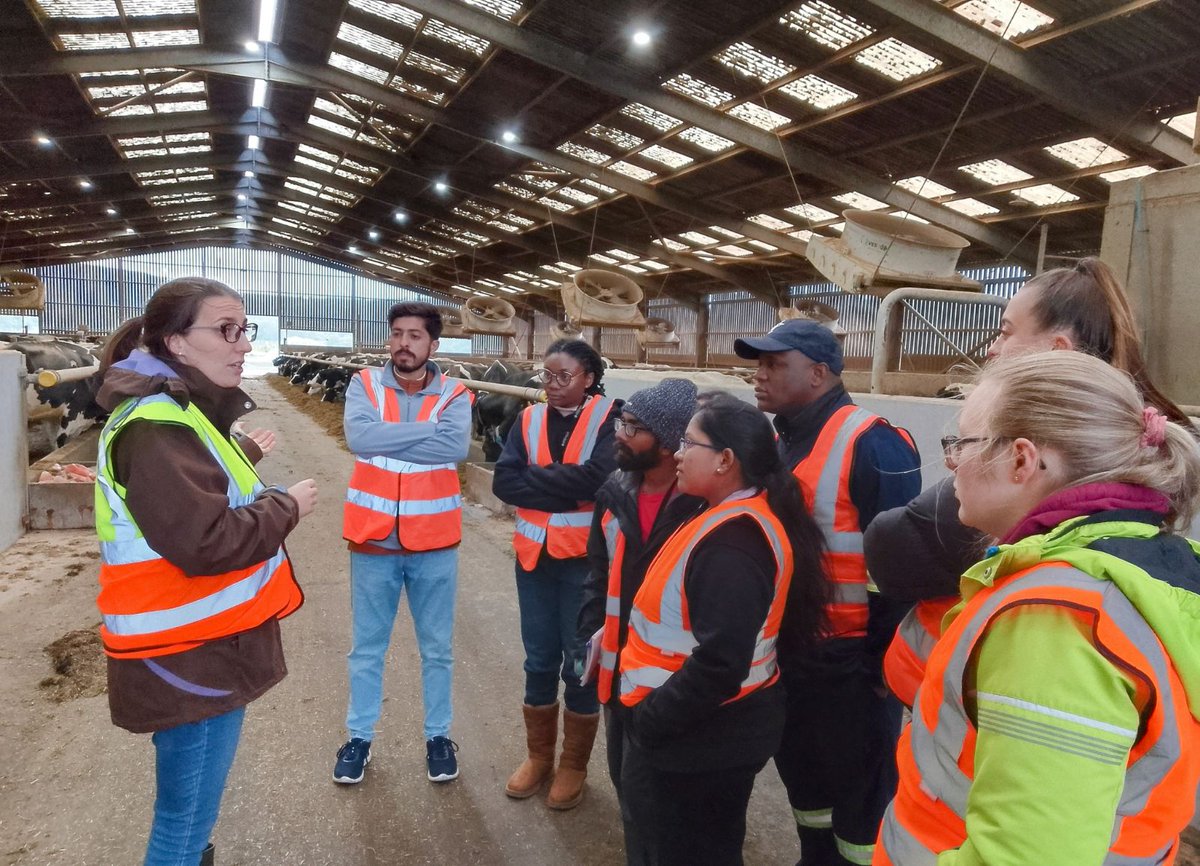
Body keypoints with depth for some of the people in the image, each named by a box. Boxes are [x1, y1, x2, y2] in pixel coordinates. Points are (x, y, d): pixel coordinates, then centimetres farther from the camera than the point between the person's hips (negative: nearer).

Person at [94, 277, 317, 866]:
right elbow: (204, 542, -30)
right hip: (189, 659, -10)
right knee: (187, 817, 6)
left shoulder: (178, 412, 11)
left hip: (202, 646, 10)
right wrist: (287, 506, -18)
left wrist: (244, 456, 23)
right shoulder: (156, 425, -23)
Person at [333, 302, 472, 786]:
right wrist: (428, 430, -19)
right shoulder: (364, 385, -3)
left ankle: (438, 735, 33)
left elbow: (457, 447, -23)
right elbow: (359, 436, -21)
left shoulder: (454, 394, -4)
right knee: (366, 647, 16)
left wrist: (387, 440, -19)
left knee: (437, 647, 15)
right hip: (373, 539, 1)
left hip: (433, 541, 0)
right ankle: (359, 736, 34)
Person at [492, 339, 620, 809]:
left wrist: (536, 478, -13)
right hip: (534, 556, 4)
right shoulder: (529, 420, 4)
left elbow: (598, 478, -24)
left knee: (580, 664, 10)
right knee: (539, 661, 16)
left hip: (585, 559, -4)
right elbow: (503, 481, -8)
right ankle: (539, 756, 35)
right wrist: (566, 487, -17)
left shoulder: (609, 417, -9)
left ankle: (574, 765, 29)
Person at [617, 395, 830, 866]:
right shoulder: (730, 518, 5)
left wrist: (648, 720, -22)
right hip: (711, 732, 9)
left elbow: (720, 663, -32)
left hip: (702, 741, -9)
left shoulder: (733, 541, -28)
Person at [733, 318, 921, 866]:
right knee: (801, 775, 24)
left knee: (859, 791, 10)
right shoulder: (777, 443, 7)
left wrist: (883, 660, -18)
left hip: (849, 658, -8)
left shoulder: (871, 444, -19)